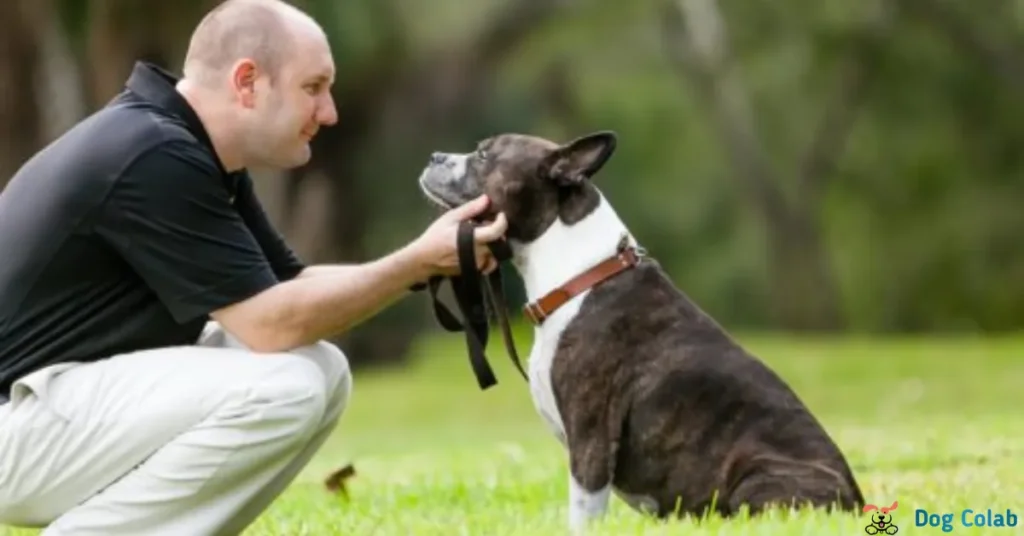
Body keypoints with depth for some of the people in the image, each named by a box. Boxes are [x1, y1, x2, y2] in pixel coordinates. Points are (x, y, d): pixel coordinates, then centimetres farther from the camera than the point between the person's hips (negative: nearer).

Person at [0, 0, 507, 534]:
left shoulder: (195, 156, 10)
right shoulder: (155, 159, -21)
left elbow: (288, 285, 12)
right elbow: (271, 323, -22)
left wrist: (425, 264, -2)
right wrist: (419, 261, -15)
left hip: (81, 391, 10)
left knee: (321, 372, 3)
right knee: (283, 388, -23)